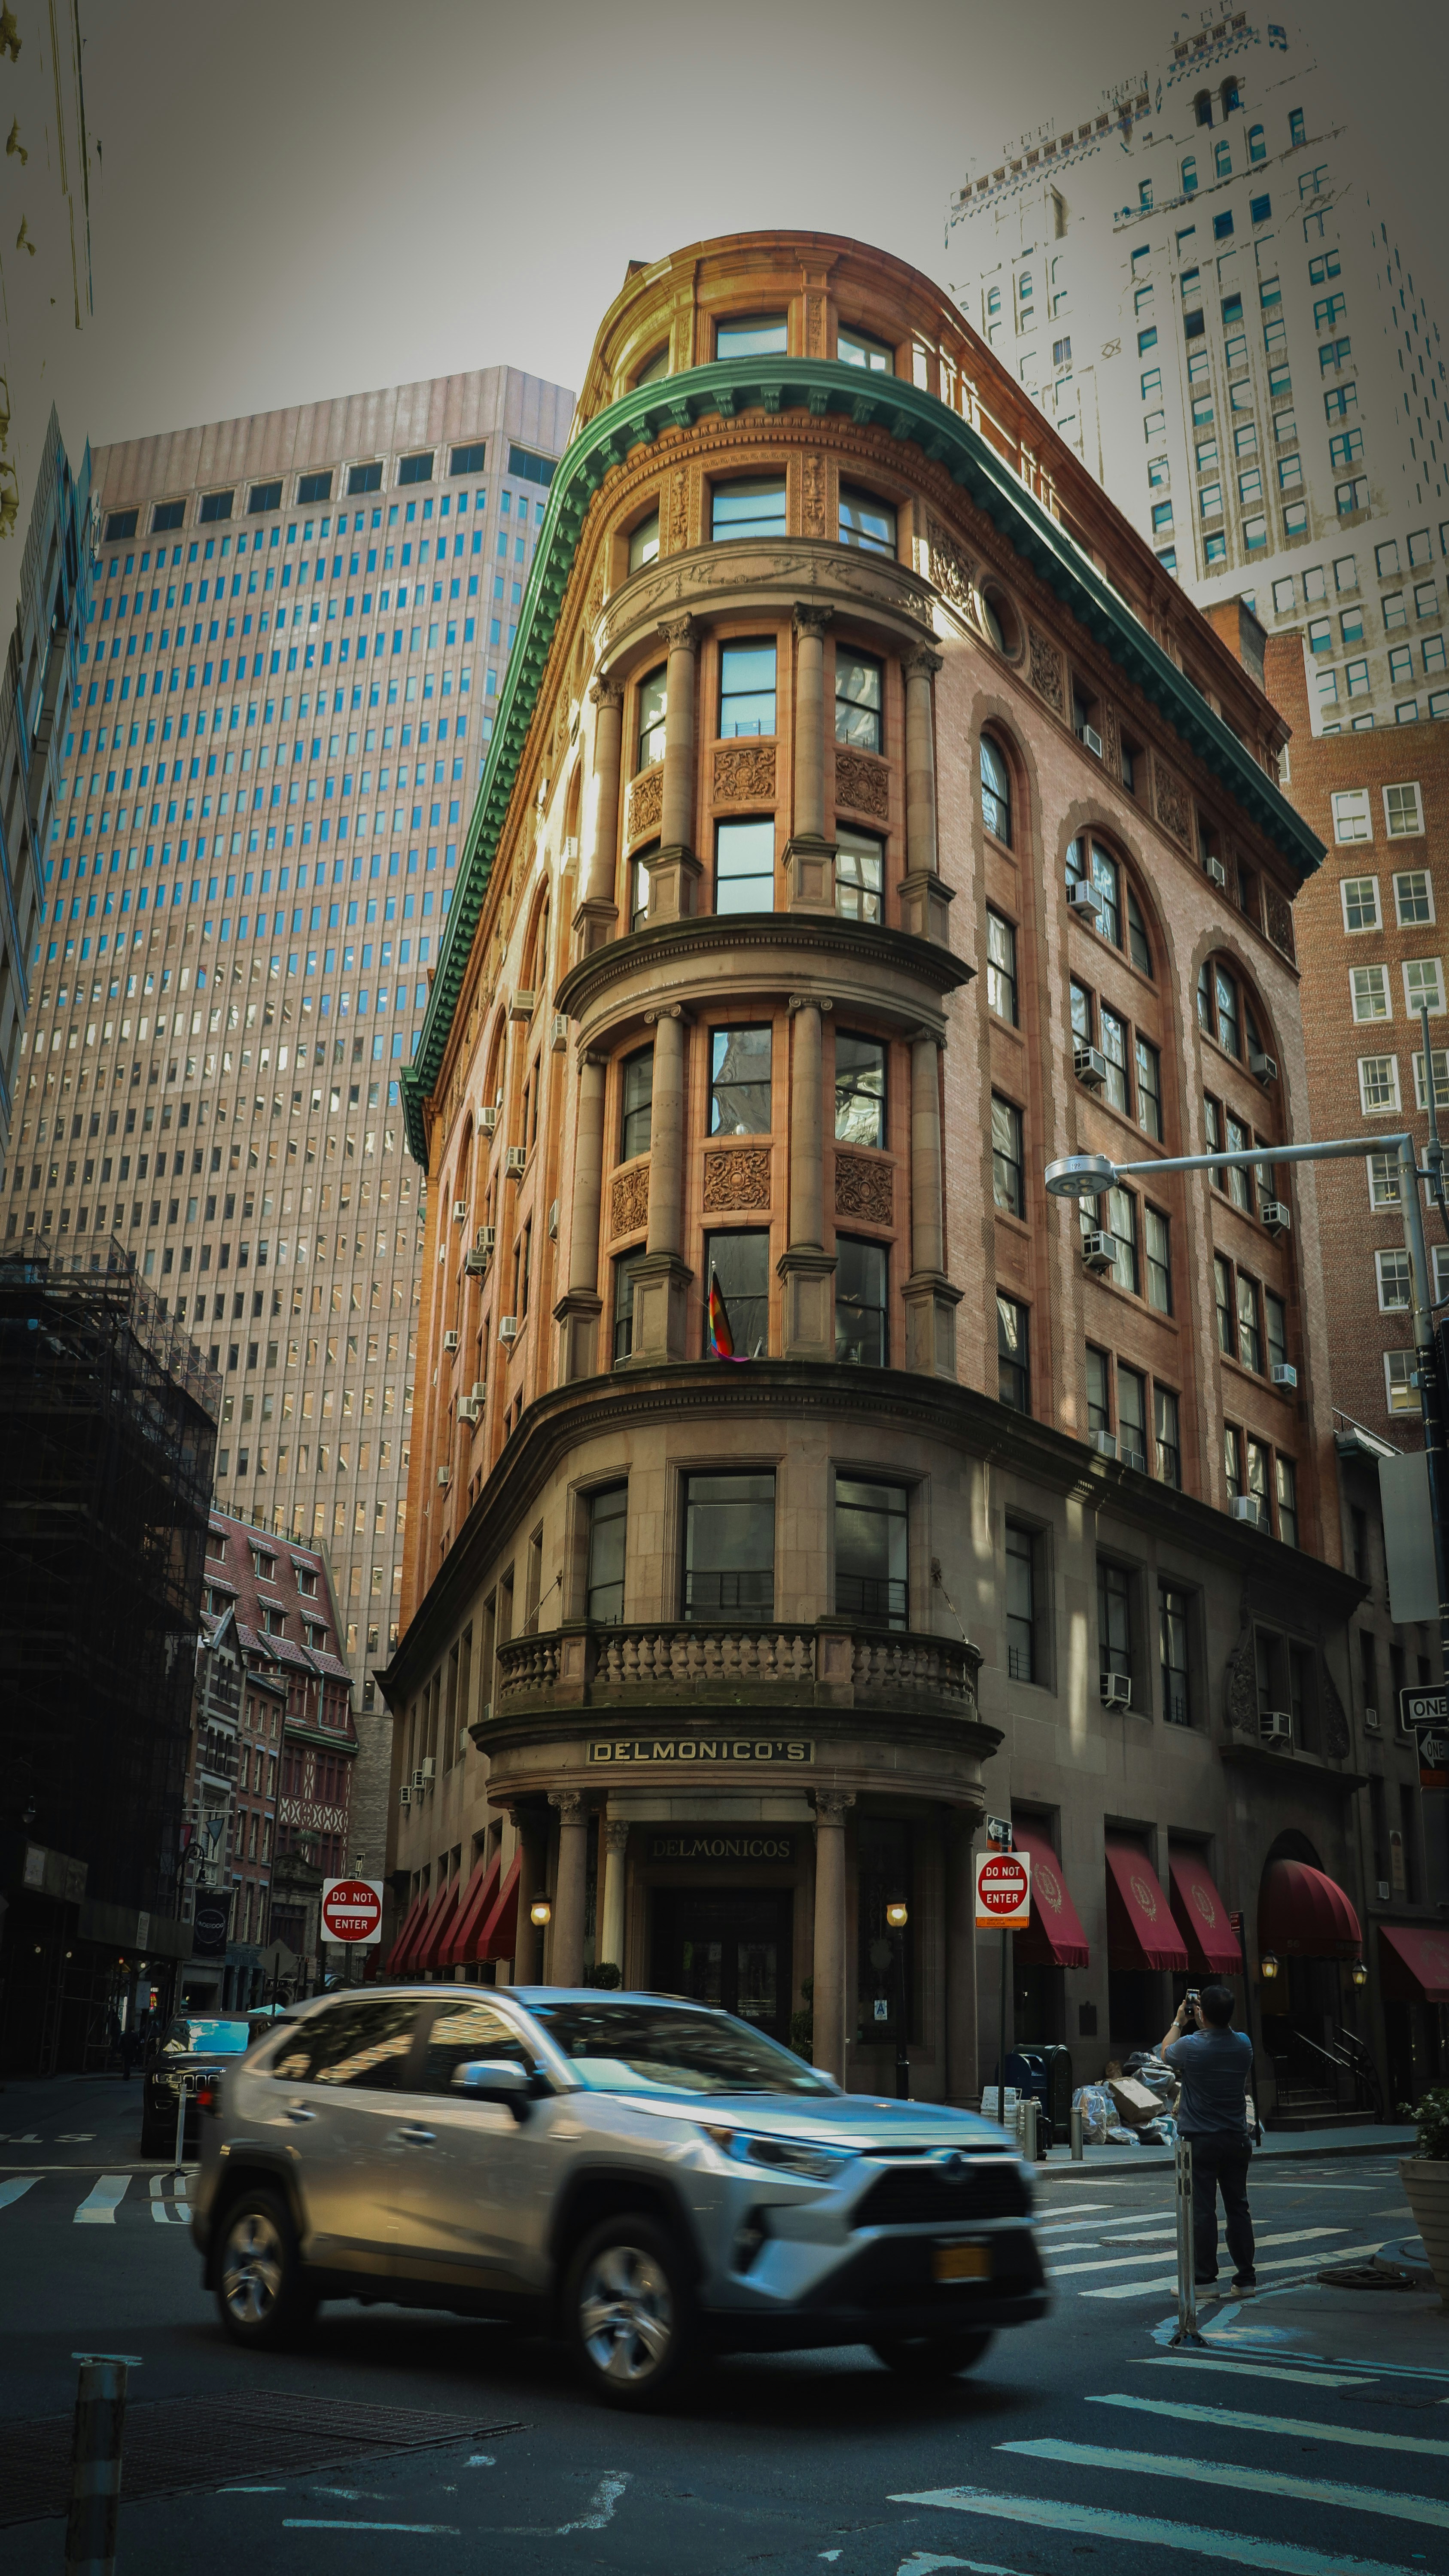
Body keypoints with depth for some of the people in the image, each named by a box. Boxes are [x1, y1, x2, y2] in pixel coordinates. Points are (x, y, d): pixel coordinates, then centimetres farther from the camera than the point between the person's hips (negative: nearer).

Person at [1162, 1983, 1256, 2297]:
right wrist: (1211, 2019, 24)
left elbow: (1166, 2052, 8)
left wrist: (1179, 2022, 21)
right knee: (1238, 2208, 11)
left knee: (1202, 2210, 2)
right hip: (1236, 2140, 4)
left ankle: (1205, 2278, 7)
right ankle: (1246, 2278, 14)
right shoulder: (1243, 2044, -6)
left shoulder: (1190, 2046, -16)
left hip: (1200, 2141, -4)